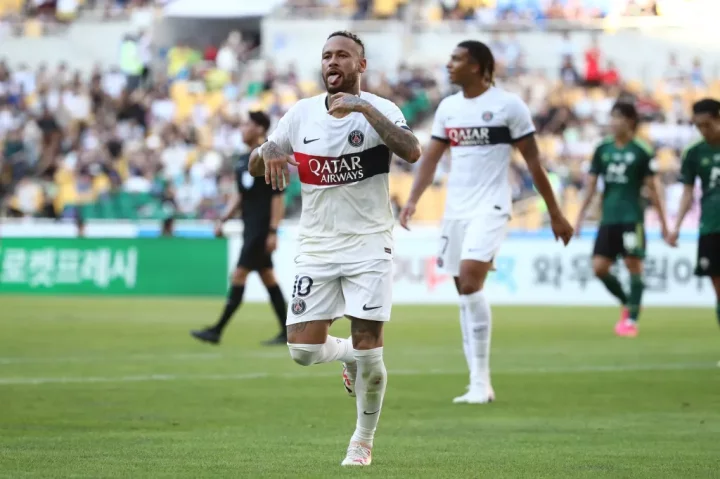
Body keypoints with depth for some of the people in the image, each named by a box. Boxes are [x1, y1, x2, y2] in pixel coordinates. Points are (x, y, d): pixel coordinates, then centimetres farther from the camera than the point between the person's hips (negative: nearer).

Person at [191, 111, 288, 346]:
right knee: (267, 277, 10)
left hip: (262, 228, -9)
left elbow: (278, 197, -15)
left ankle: (217, 331, -10)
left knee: (239, 276, -10)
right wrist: (223, 220, 11)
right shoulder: (243, 160, 13)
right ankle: (287, 332, 14)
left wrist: (273, 231, -20)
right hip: (250, 228, 9)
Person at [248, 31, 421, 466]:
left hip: (368, 246, -3)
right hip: (316, 247, 3)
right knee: (303, 350, -5)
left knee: (368, 354, -6)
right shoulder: (302, 113, 5)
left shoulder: (379, 109, -6)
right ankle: (350, 355, 29)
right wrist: (267, 155, -12)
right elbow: (255, 165, 12)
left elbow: (412, 151, -26)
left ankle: (364, 441, 15)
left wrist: (365, 108, -31)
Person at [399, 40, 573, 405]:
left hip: (490, 207, -6)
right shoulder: (447, 107, 10)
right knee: (465, 293, 6)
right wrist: (413, 199, -3)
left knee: (470, 282, -22)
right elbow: (432, 157, 13)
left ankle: (480, 381, -15)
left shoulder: (508, 105, -6)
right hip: (455, 209, 6)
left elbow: (533, 162, -2)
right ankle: (478, 385, 11)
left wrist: (555, 214, 0)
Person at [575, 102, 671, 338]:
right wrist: (580, 217, 7)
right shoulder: (602, 150, 8)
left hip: (632, 218, -5)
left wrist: (663, 223, -2)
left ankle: (632, 319, -2)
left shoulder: (642, 152, -4)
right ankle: (626, 303, 21)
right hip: (608, 219, 5)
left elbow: (653, 189, -2)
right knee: (599, 267, -1)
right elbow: (591, 184, 11)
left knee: (634, 266, -7)